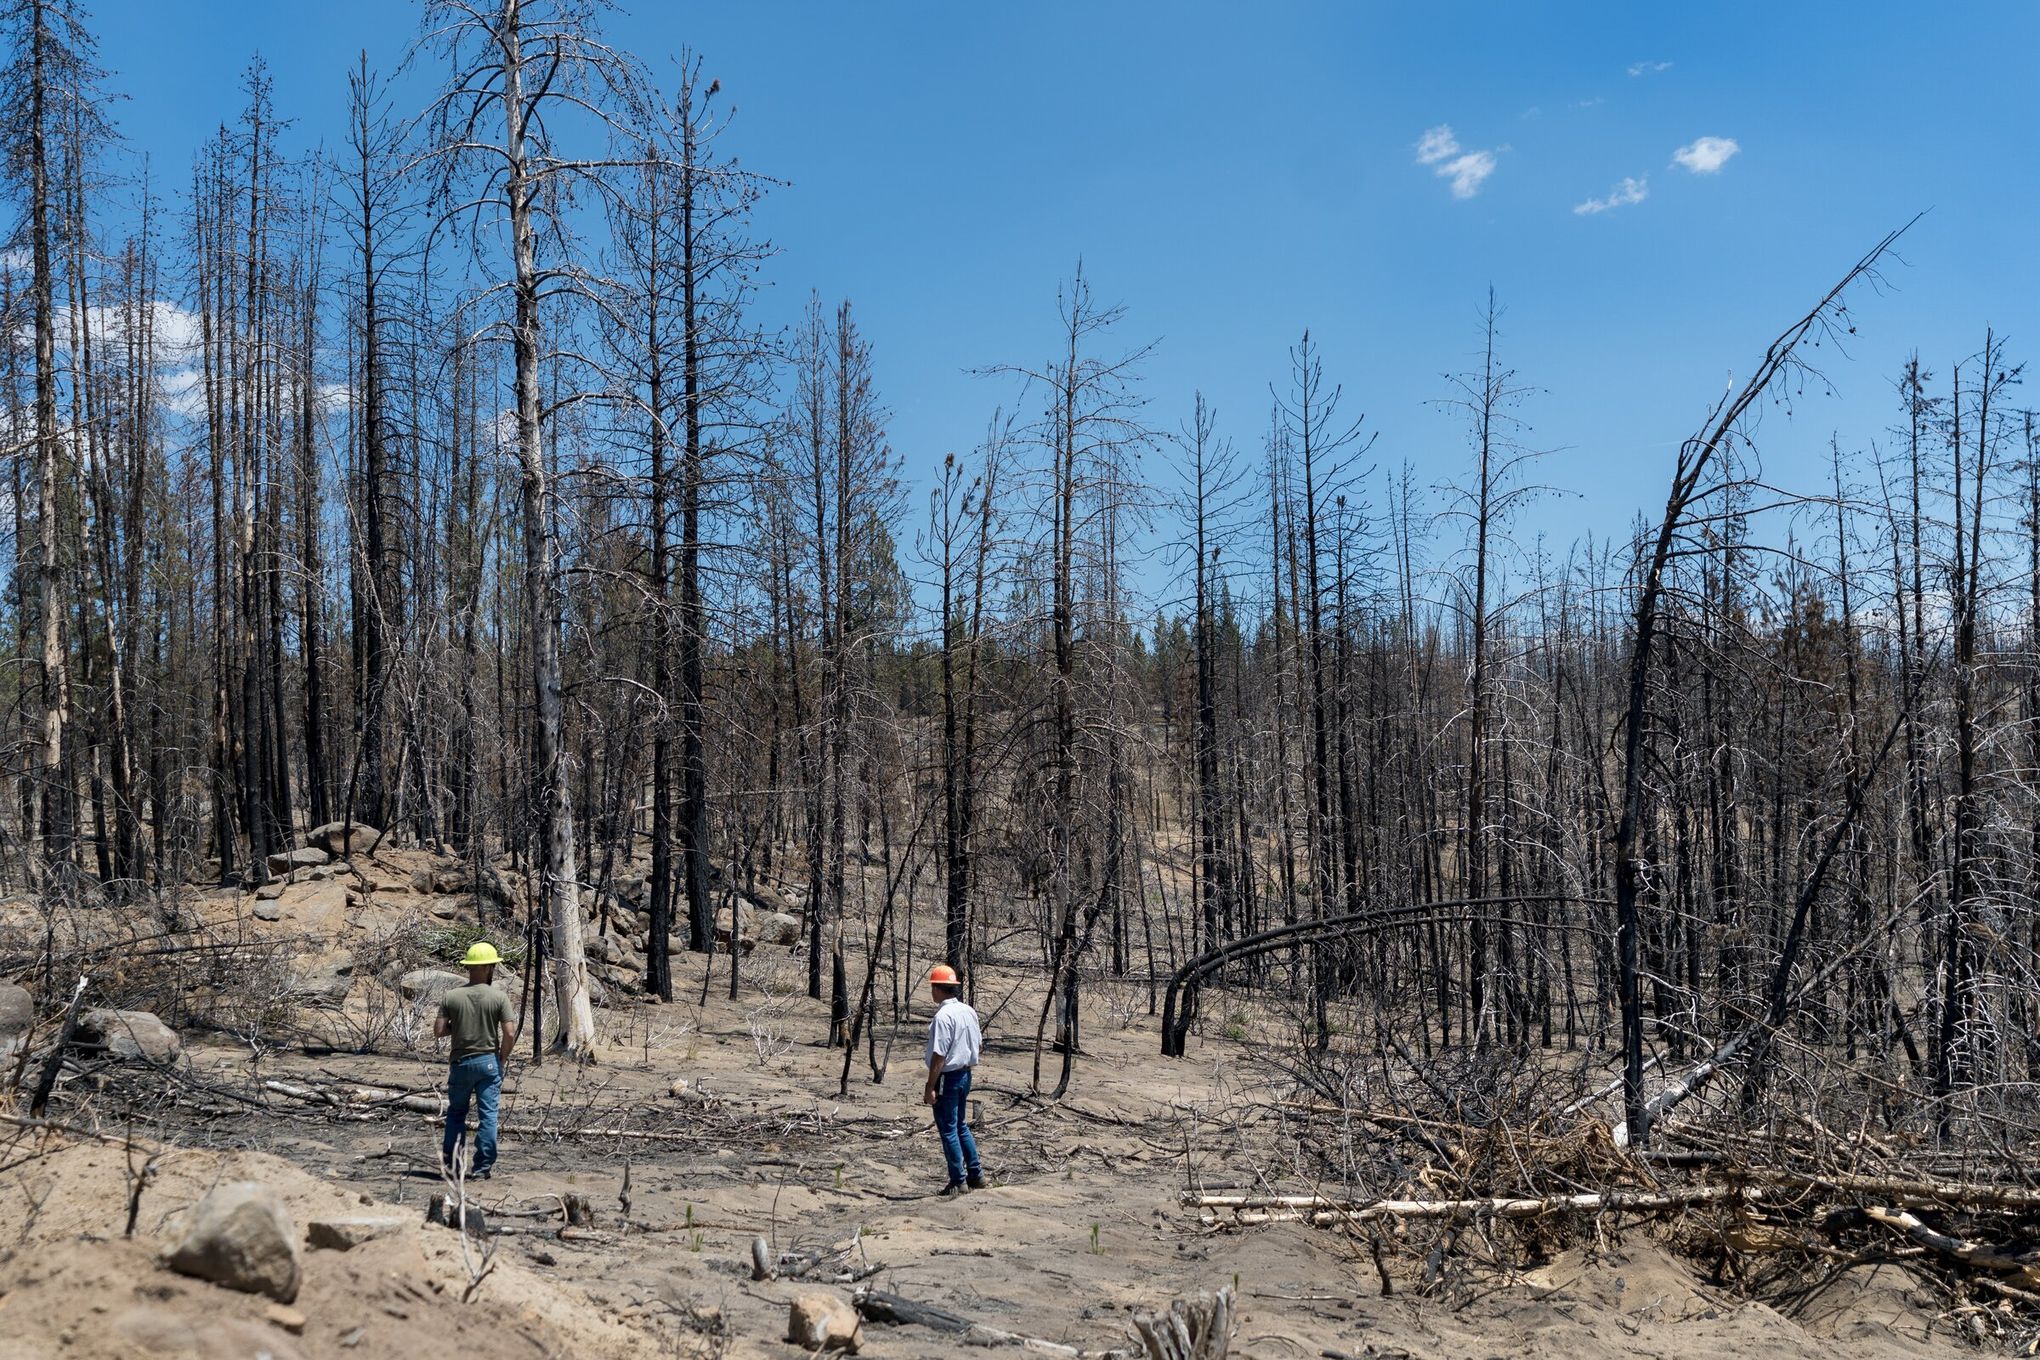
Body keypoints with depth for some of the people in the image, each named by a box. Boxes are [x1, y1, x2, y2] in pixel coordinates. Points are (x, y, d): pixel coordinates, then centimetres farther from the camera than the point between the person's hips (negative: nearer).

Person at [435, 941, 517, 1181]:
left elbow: (438, 1031, -6)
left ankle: (450, 1164, 19)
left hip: (460, 1062, 2)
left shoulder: (451, 996, -5)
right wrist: (502, 1059, 4)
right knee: (488, 1114, 5)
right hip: (489, 1061, -2)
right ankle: (482, 1167, 6)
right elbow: (509, 1034, -11)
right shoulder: (499, 998, -9)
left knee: (456, 1112, 17)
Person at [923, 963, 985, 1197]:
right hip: (965, 1075, 8)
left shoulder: (943, 1016, -20)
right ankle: (976, 1175, 24)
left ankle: (958, 1182, 8)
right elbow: (978, 1046, 14)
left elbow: (939, 1055, -22)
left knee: (948, 1129, 2)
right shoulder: (969, 1011, 5)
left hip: (947, 1078, -8)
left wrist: (930, 1087, -18)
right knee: (960, 1126, 20)